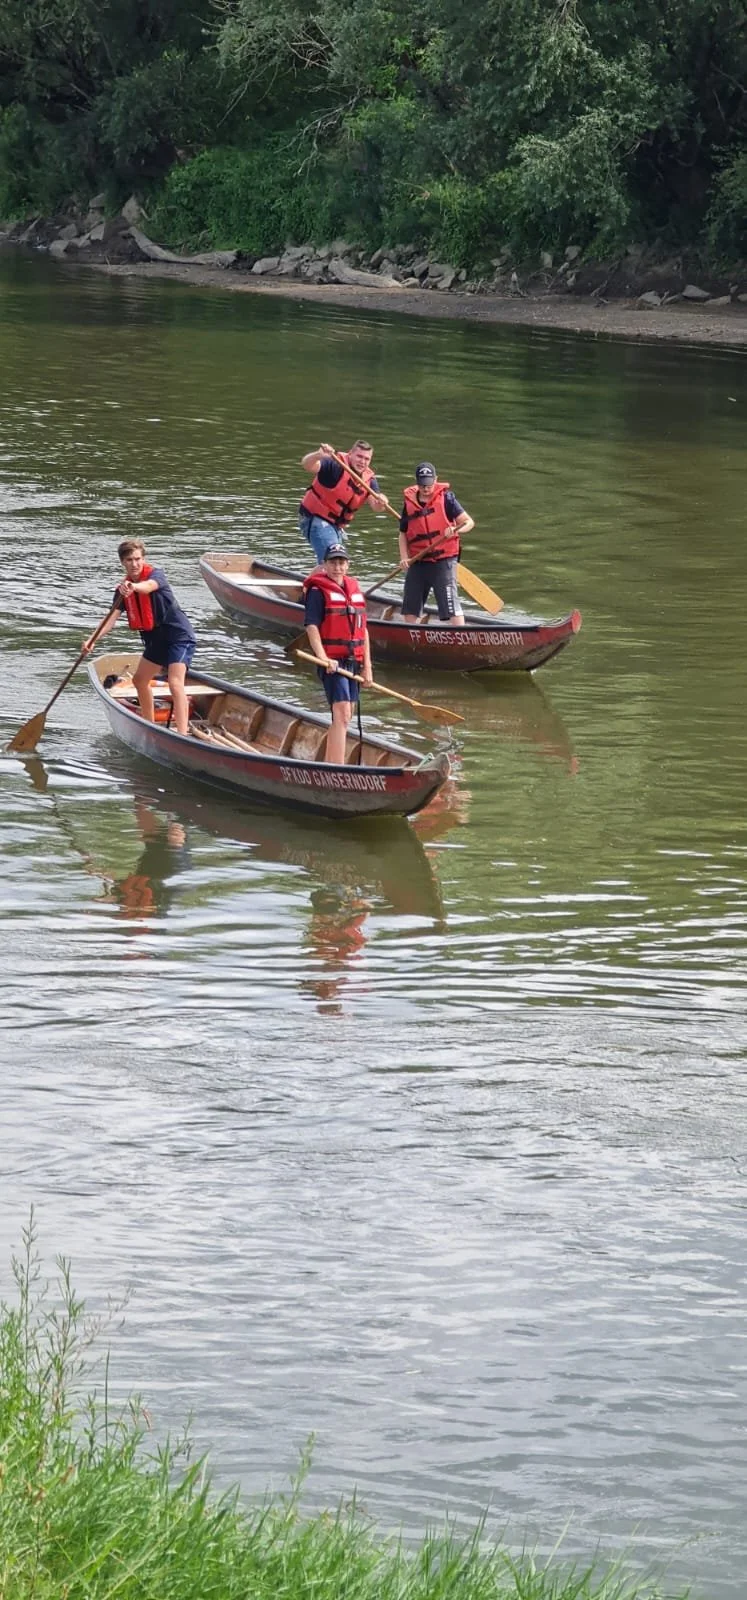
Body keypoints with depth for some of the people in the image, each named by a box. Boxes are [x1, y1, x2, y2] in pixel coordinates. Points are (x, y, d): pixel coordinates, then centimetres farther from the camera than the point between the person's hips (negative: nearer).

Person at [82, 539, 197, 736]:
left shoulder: (156, 574, -17)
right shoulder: (123, 587, 2)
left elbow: (149, 586, -43)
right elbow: (112, 618, -7)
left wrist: (134, 587, -67)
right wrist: (93, 639, -23)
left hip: (179, 635, -9)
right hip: (156, 638, 9)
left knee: (175, 683, -24)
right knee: (140, 680, 22)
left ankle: (182, 734, -36)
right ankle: (150, 725, 41)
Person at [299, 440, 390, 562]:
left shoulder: (368, 479, 0)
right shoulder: (336, 466, -18)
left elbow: (376, 506, -14)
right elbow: (307, 465, -34)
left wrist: (381, 503, -39)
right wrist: (318, 455, -57)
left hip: (336, 524, 8)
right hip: (315, 519, -8)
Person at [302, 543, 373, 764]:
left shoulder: (354, 589, 16)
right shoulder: (318, 591, -5)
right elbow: (312, 626, -13)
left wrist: (367, 666, 13)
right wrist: (323, 658, -24)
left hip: (353, 662, 7)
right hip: (332, 661, -7)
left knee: (342, 717, 12)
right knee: (342, 715, -17)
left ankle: (328, 764, 23)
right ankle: (338, 770, -22)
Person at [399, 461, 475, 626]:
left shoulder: (446, 498, -4)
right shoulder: (409, 502, 6)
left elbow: (469, 522, -7)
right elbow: (403, 534, 14)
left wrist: (456, 529, -29)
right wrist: (404, 557, -2)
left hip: (443, 560, -5)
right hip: (417, 562, 5)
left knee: (450, 603, -14)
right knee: (410, 607, 12)